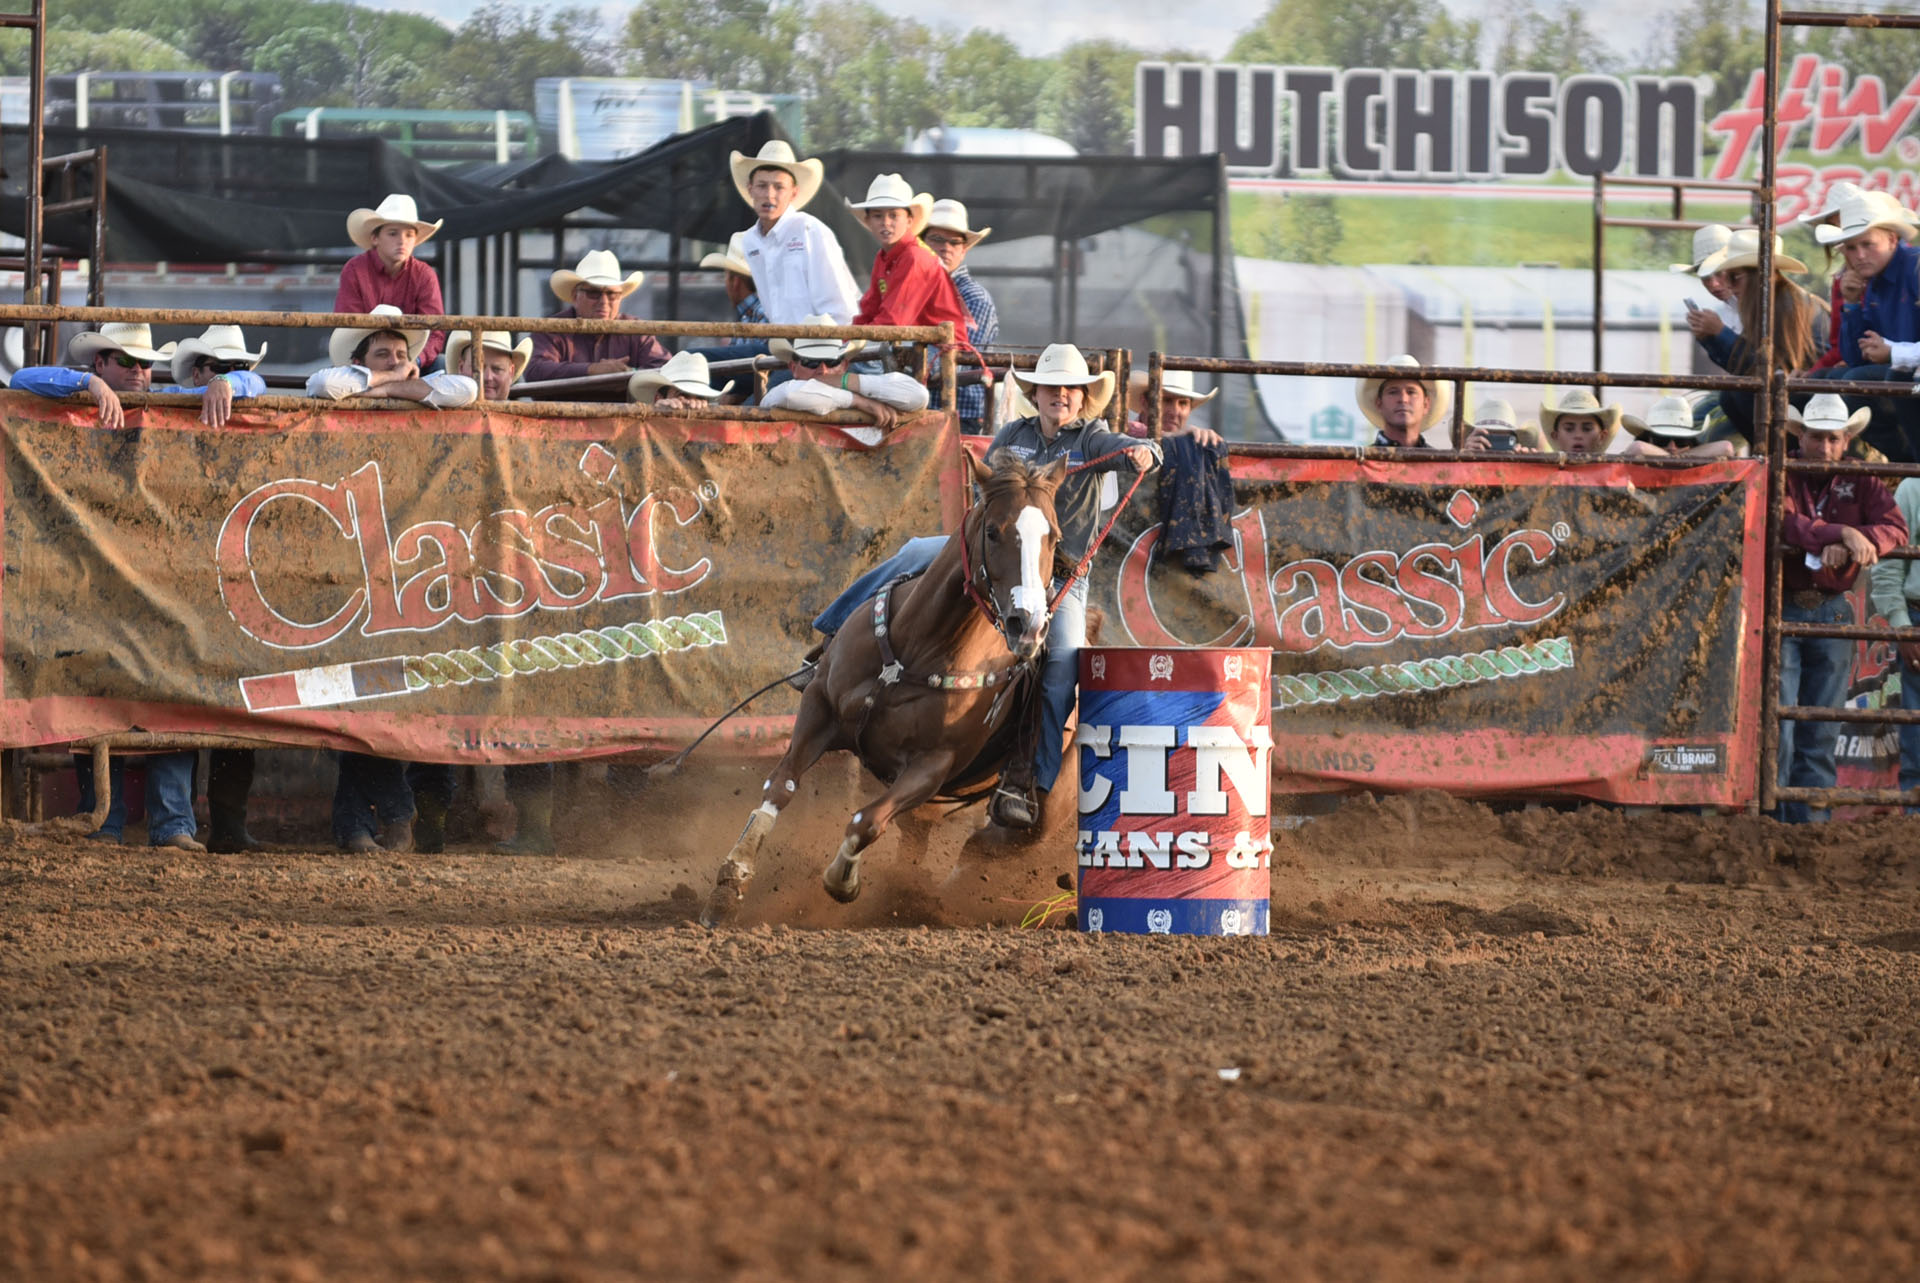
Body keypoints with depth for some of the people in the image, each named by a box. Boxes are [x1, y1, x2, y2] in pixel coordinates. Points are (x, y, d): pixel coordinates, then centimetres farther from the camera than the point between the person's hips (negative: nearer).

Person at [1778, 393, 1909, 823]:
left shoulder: (1860, 481, 6)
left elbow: (1895, 527, -9)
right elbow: (1783, 523, -21)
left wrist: (1851, 547, -26)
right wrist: (1842, 534, -31)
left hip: (1832, 611, 3)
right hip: (1780, 607, -3)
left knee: (1821, 734, 6)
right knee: (1776, 726, -8)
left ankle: (1810, 824, 10)